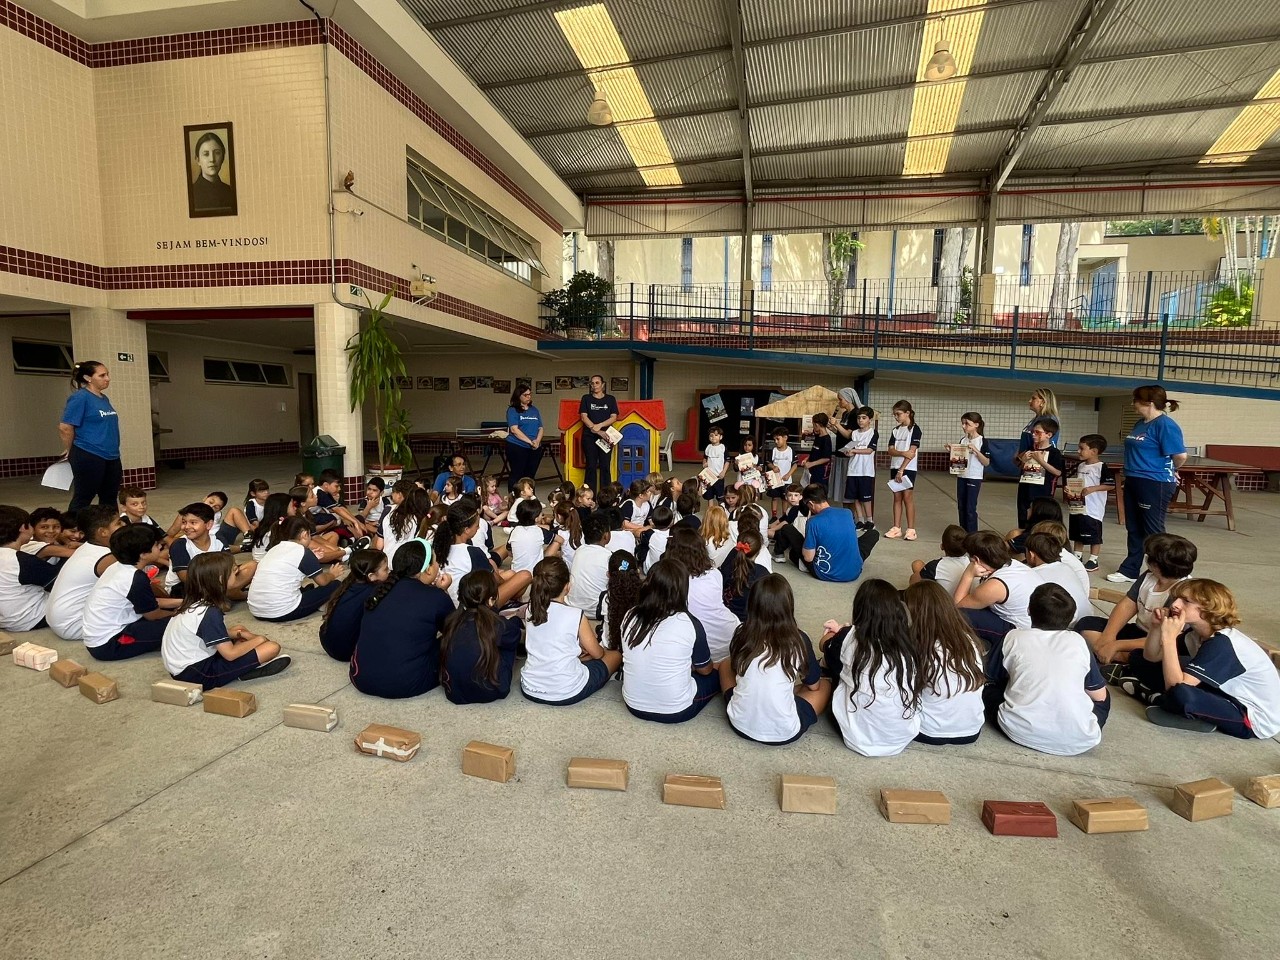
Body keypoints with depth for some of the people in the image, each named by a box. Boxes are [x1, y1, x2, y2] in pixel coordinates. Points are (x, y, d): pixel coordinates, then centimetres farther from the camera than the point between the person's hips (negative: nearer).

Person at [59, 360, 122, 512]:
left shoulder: (104, 398, 12)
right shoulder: (80, 398, -12)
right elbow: (65, 427, -14)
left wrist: (113, 451, 17)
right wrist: (70, 451, -2)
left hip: (111, 458, 8)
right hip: (88, 458, -7)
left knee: (110, 499, 13)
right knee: (82, 499, 1)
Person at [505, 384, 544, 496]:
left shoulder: (534, 410, 14)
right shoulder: (512, 410, -3)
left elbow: (540, 428, 11)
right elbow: (514, 429, -13)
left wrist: (537, 441, -9)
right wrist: (530, 441, -18)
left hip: (535, 449, 5)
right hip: (517, 448, -5)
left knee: (530, 475, 9)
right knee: (517, 475, -1)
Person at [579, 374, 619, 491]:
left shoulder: (610, 399, 9)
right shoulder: (586, 398, 8)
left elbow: (614, 417, 1)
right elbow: (583, 417, -1)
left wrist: (600, 425, -14)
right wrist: (598, 431, -10)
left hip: (606, 436, 0)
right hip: (589, 437, 0)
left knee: (605, 466, -1)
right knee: (591, 466, -1)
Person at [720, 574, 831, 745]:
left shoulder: (741, 634, -8)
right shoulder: (798, 639, -12)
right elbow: (813, 685, 5)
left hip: (740, 725, 1)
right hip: (784, 733, -1)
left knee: (725, 664, 25)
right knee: (824, 685, 22)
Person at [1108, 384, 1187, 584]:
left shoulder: (1165, 425, -16)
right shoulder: (1140, 424, 12)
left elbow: (1180, 455, -23)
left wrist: (1171, 471, -5)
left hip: (1155, 484, -9)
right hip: (1134, 482, 9)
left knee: (1153, 532, 1)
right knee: (1134, 529, 14)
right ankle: (1129, 570, 23)